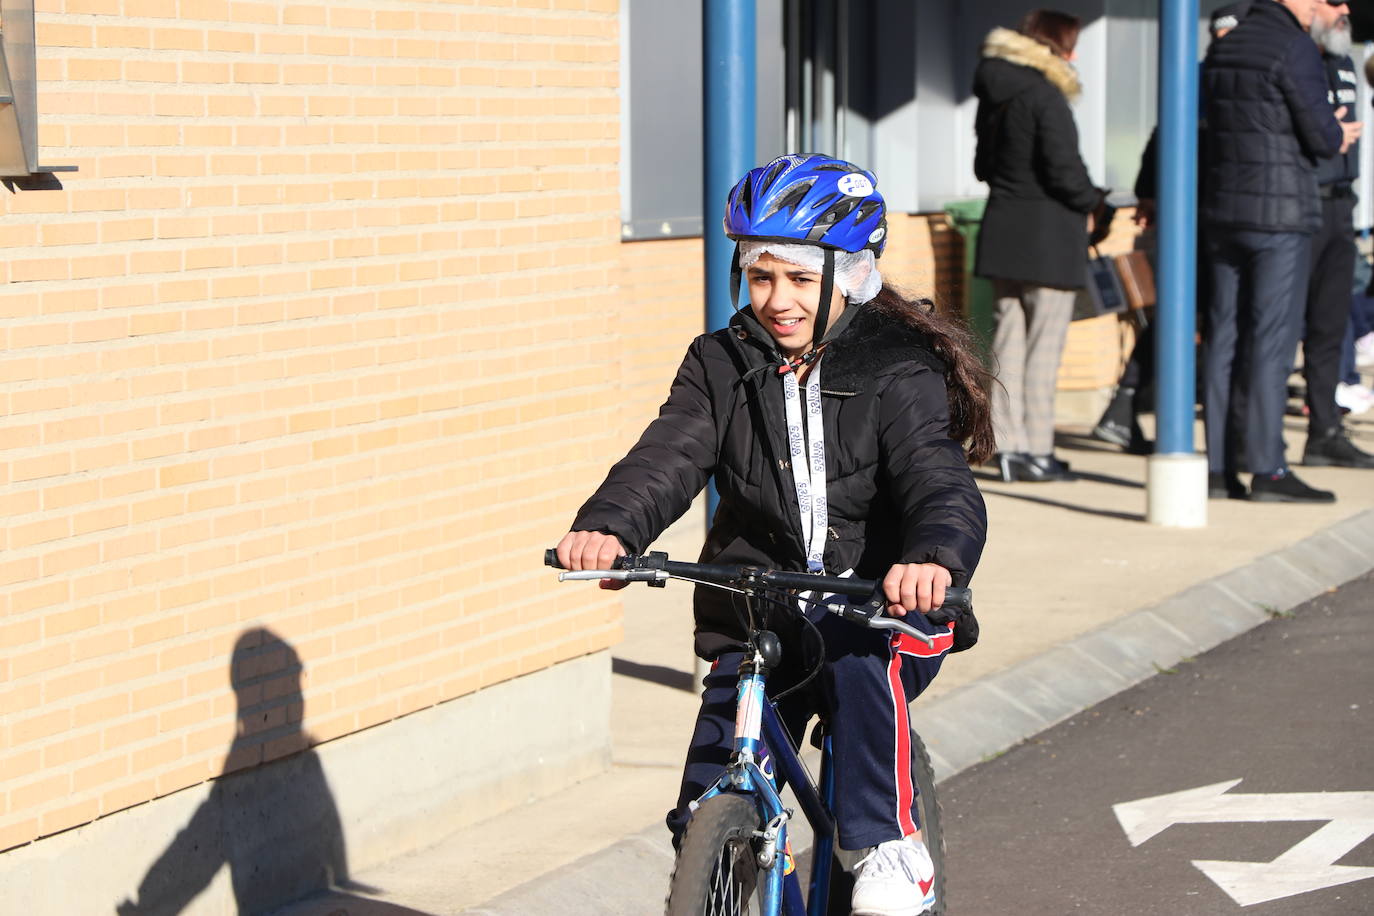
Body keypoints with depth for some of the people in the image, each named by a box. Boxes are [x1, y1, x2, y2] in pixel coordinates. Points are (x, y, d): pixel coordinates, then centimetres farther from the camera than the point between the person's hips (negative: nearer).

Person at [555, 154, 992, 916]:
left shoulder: (899, 373, -9)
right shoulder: (721, 366, 2)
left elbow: (941, 483, -24)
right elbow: (667, 458, -14)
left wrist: (934, 556, -49)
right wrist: (608, 526, -37)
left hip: (880, 614, -3)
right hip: (756, 619, 3)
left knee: (855, 653, -39)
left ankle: (889, 846, -25)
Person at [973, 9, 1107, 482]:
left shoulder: (993, 96, 10)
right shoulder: (1045, 97, -14)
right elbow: (1064, 170, -18)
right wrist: (1096, 202, -2)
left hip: (1003, 230, 8)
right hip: (1048, 237, -7)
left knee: (1009, 341, 10)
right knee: (1043, 346, -3)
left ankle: (1008, 446, 10)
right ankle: (1036, 450, -2)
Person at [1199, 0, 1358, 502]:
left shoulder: (1221, 50, 12)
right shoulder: (1294, 48, -11)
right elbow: (1321, 134, -14)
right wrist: (1338, 137, 9)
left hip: (1223, 210, 7)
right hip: (1280, 213, -7)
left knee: (1224, 336, 7)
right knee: (1272, 339, -6)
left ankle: (1219, 466, 8)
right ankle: (1267, 469, -7)